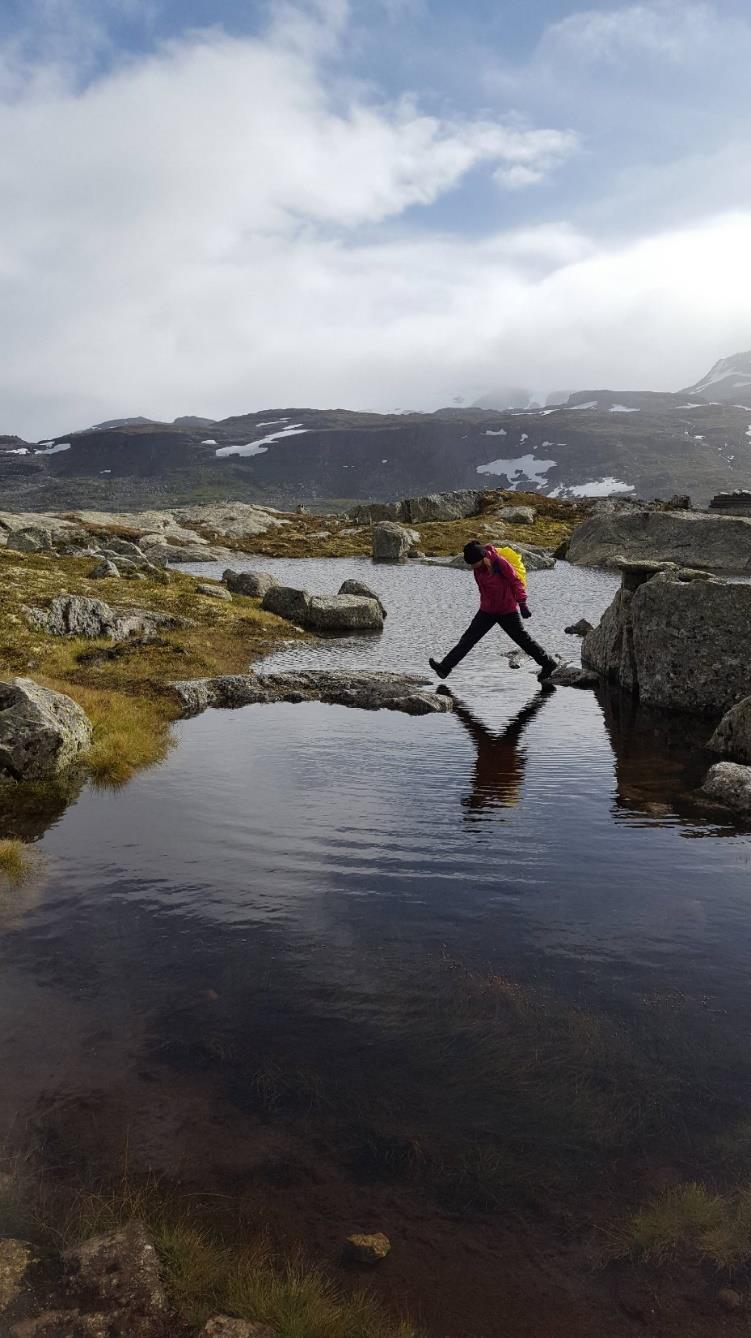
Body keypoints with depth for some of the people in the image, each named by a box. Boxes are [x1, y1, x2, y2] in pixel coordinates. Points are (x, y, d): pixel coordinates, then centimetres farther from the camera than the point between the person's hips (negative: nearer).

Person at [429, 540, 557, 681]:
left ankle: (549, 664, 19)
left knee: (523, 639, 3)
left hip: (507, 610, -6)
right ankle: (445, 667, -1)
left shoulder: (499, 562, -20)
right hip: (487, 610, 6)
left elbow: (516, 582, -14)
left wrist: (522, 603, -15)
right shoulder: (478, 567, -1)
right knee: (469, 638, 0)